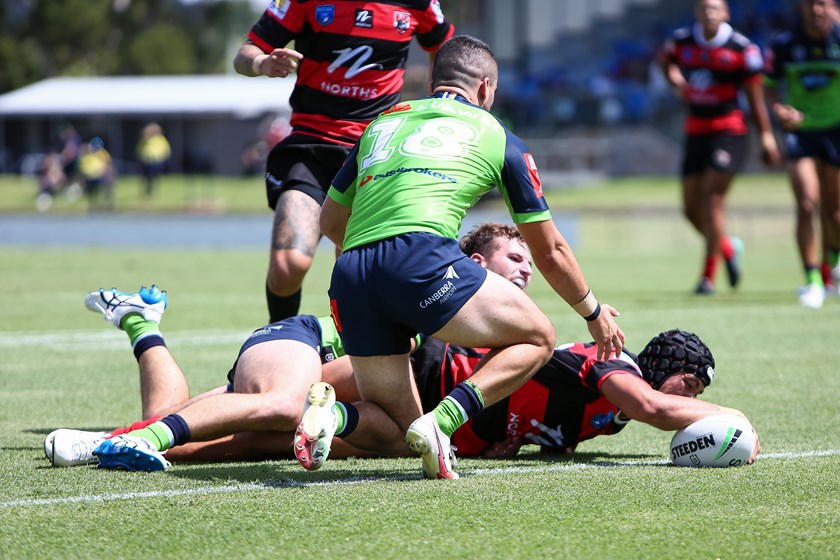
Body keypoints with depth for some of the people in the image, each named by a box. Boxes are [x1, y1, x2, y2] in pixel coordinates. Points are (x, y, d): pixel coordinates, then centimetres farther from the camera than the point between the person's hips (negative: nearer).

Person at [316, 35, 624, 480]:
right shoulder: (496, 136, 19)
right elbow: (550, 253, 26)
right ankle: (442, 421, -9)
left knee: (394, 427, 18)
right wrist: (594, 313, 42)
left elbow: (330, 221, 37)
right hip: (422, 256, -5)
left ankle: (333, 415, -17)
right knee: (536, 337, 16)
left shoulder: (381, 123, 29)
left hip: (348, 278, 5)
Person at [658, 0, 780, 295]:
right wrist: (676, 81, 11)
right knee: (692, 208, 5)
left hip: (729, 132, -5)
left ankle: (708, 275, -9)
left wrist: (766, 137, -4)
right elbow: (665, 60, 28)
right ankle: (727, 248, 34)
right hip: (695, 134, 5)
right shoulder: (681, 41, 2)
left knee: (712, 197, -15)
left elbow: (756, 98, -3)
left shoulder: (742, 49, -9)